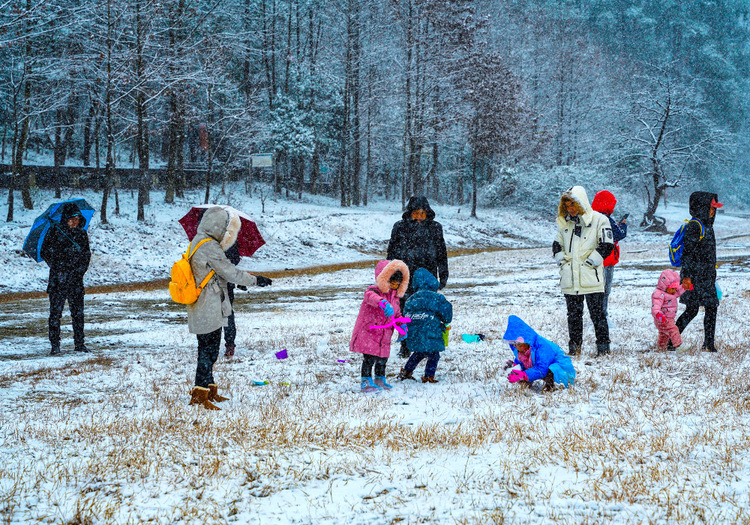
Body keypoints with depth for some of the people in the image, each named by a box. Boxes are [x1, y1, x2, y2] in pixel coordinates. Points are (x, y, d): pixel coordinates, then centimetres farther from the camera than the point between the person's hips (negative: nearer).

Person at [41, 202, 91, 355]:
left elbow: (87, 255, 15)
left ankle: (79, 343, 14)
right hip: (58, 279, -3)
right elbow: (45, 252, 0)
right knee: (55, 311, -4)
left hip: (76, 280, 3)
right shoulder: (55, 232, -1)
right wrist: (58, 267, -7)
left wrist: (81, 269, 1)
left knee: (78, 312, 5)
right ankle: (55, 345, 2)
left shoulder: (82, 234, 11)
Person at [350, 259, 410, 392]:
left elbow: (397, 314, 24)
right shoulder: (374, 290, -13)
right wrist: (383, 303, -59)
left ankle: (380, 380, 33)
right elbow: (371, 297, -39)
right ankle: (366, 382, 2)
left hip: (384, 336, 7)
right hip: (368, 332, -7)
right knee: (369, 358, -9)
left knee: (383, 358, 15)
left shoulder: (395, 296, 13)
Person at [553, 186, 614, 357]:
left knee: (597, 313, -3)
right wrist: (561, 259, 5)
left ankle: (603, 347, 4)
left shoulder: (599, 220, -3)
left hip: (591, 278, -5)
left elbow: (607, 245, -8)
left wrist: (590, 262, -10)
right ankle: (574, 348, 16)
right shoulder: (564, 223, 15)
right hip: (570, 278, 5)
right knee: (573, 314, 9)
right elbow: (557, 245, 22)